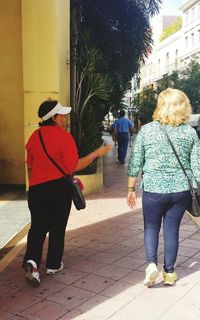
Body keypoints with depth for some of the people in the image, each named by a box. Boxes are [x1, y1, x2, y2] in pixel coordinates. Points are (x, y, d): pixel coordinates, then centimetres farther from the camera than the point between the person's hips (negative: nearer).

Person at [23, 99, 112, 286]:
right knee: (57, 227, 12)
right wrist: (96, 154, -7)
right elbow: (74, 166, -14)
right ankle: (53, 265, 23)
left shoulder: (34, 136, 6)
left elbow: (30, 166, 14)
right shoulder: (63, 136, -12)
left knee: (37, 227, 12)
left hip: (36, 189, 4)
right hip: (59, 187, -4)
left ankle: (32, 260, -8)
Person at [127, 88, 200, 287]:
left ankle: (151, 264, 2)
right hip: (181, 189, 2)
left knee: (151, 227, 18)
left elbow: (134, 163, -2)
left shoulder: (146, 130, -5)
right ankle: (169, 273, 24)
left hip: (153, 189, -1)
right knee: (172, 230, 14)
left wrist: (131, 189, 7)